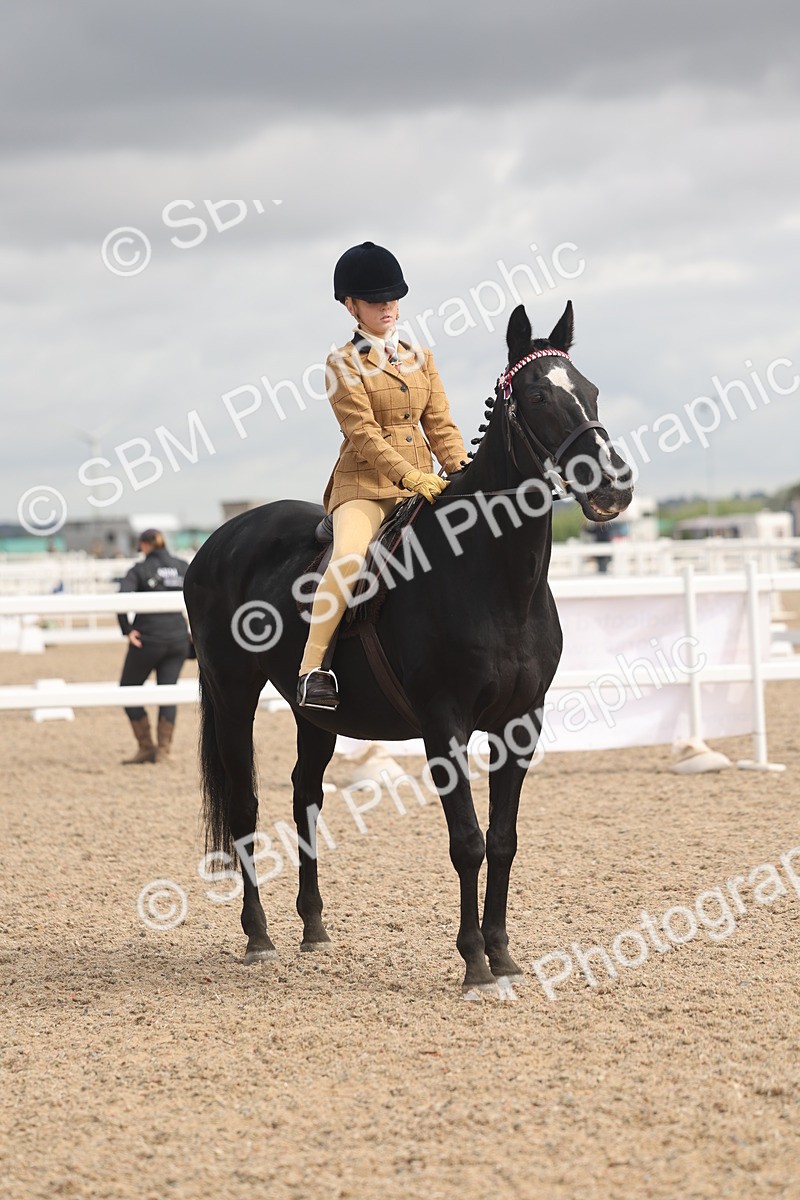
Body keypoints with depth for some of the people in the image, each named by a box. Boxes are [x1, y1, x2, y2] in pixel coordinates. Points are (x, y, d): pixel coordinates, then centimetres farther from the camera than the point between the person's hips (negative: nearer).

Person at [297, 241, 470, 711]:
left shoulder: (421, 358, 16)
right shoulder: (343, 365, -1)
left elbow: (441, 426, 12)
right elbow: (364, 434, -11)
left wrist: (464, 474, -6)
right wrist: (412, 477, -24)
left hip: (422, 484, 6)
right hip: (364, 486, -6)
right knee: (349, 559, -32)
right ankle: (312, 669, -30)